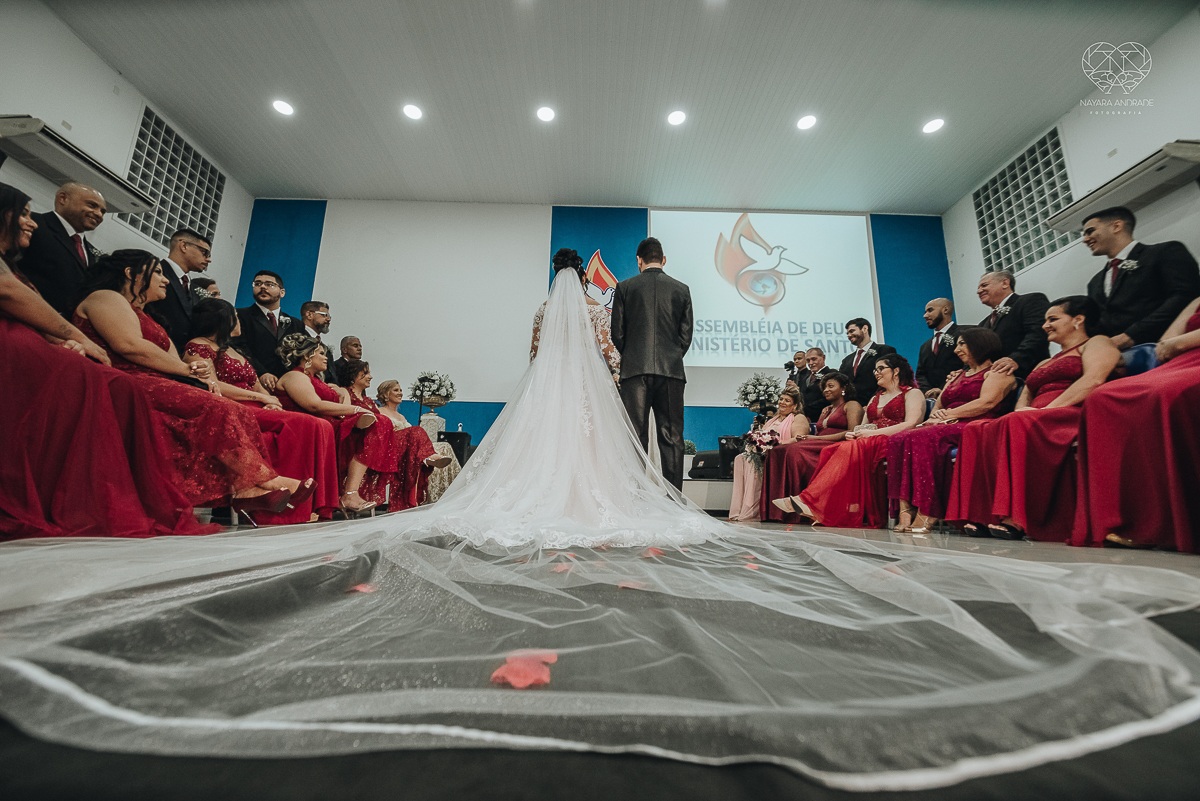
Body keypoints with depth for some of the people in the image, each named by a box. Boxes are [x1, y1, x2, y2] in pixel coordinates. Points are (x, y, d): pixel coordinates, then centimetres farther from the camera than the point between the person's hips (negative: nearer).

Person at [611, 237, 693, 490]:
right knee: (672, 439, 5)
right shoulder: (682, 289, 8)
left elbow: (617, 334, 4)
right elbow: (686, 336, 7)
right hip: (672, 371, 1)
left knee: (635, 438, 2)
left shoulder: (625, 287, 4)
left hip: (635, 370, -1)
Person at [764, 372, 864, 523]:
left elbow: (853, 433, -7)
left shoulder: (852, 405, 10)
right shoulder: (825, 410, 32)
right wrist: (803, 437, -2)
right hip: (819, 447, 7)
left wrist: (817, 437, -11)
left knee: (796, 451, -34)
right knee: (777, 452, -21)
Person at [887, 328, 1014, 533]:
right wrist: (935, 416, 2)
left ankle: (926, 514, -38)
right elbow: (939, 404, 26)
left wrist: (950, 414, -11)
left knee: (924, 439, -37)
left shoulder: (998, 372, 10)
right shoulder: (957, 376, 34)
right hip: (948, 427, 7)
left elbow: (987, 403, -8)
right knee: (898, 439, -24)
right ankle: (905, 510, -35)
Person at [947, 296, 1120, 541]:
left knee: (1019, 423, -37)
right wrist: (1022, 410, -2)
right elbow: (1024, 401, 23)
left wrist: (1048, 409, -18)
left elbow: (1093, 381, -8)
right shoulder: (1044, 363, 34)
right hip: (1039, 422, 7)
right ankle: (981, 515, -31)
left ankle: (1015, 518, -38)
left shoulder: (1097, 343, 13)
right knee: (976, 430, -21)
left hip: (1072, 415, -7)